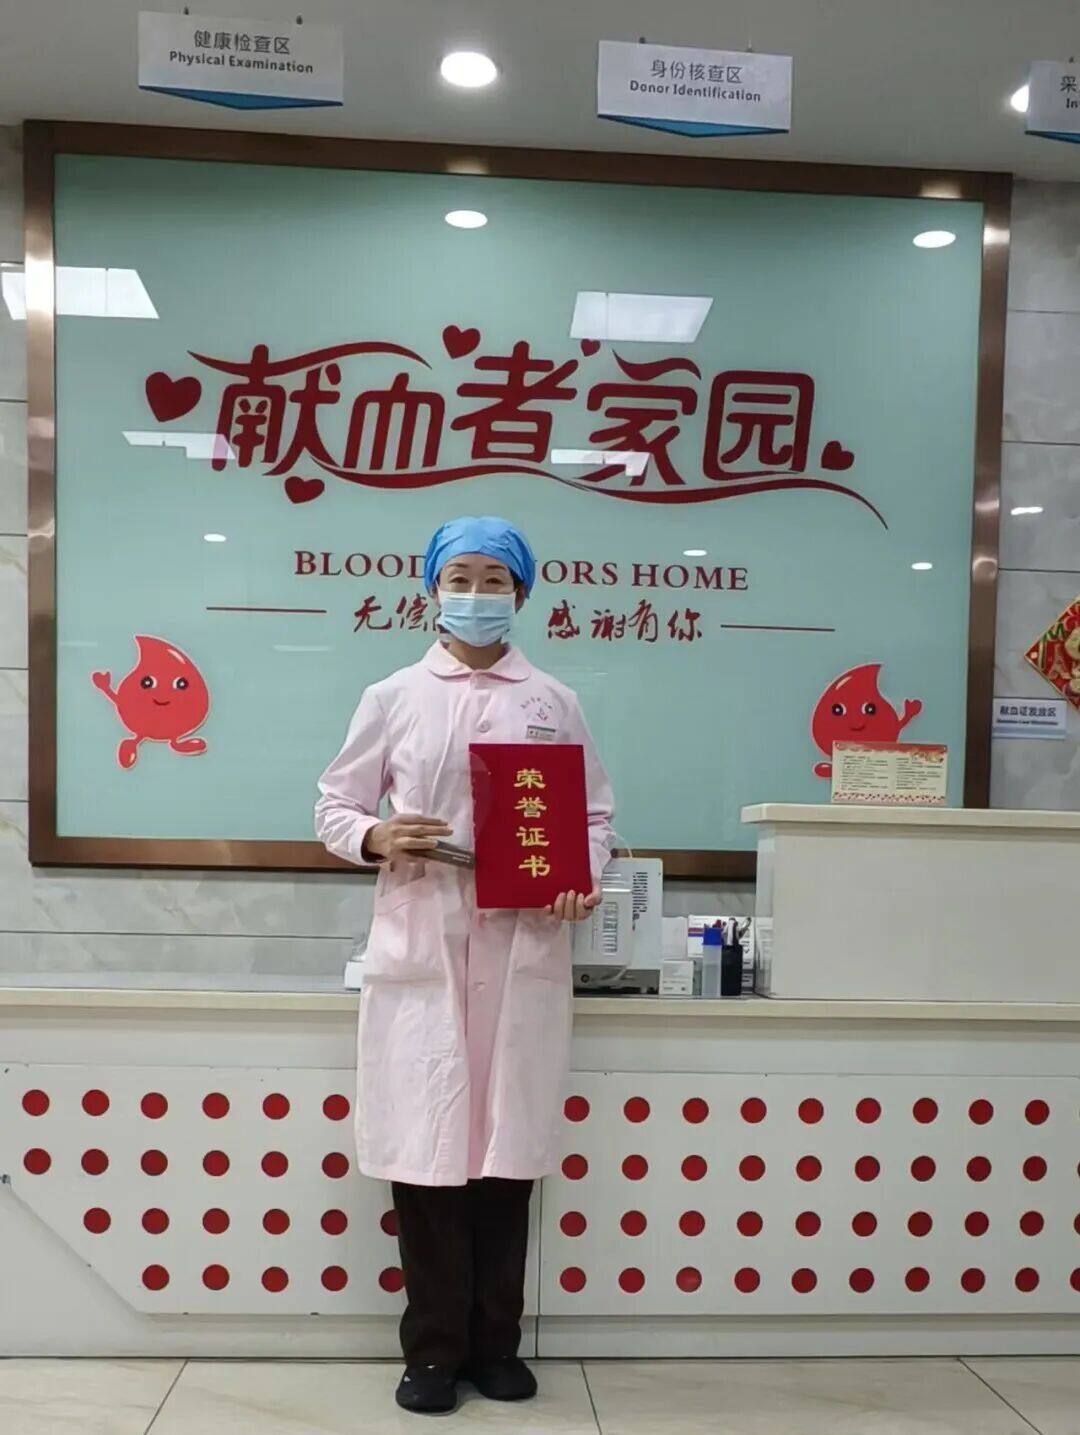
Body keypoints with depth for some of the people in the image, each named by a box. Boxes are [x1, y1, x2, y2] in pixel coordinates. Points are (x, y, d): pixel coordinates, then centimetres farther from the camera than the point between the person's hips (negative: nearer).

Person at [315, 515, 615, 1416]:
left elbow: (596, 815, 11)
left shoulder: (556, 704, 9)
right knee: (423, 1146, 1)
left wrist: (586, 881, -9)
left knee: (507, 1146, 6)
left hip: (524, 952, 1)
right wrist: (377, 837, -11)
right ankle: (434, 1347, 19)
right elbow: (335, 809, 10)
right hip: (420, 951, 0)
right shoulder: (392, 698, 7)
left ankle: (496, 1343, 24)